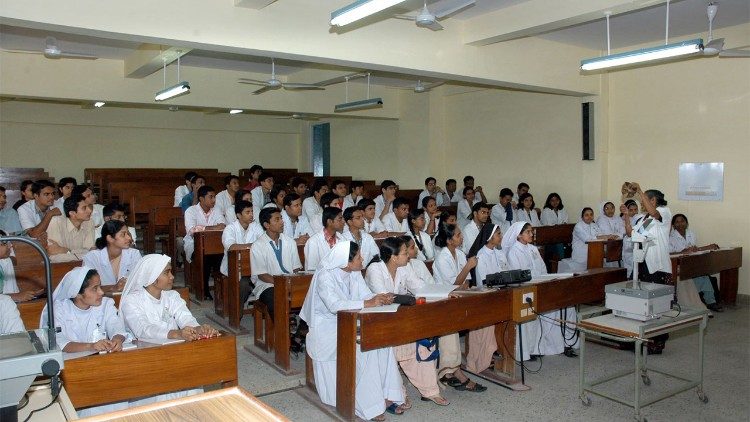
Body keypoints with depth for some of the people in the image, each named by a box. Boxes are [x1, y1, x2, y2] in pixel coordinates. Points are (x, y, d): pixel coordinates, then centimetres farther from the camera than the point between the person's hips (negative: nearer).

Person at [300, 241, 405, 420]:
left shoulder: (355, 273, 2)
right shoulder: (325, 276, -22)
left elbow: (366, 294, 0)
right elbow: (335, 305, -35)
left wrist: (381, 298, -23)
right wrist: (367, 303, -37)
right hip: (327, 326, -7)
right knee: (362, 347, -28)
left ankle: (387, 396, -12)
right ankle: (370, 405, -17)